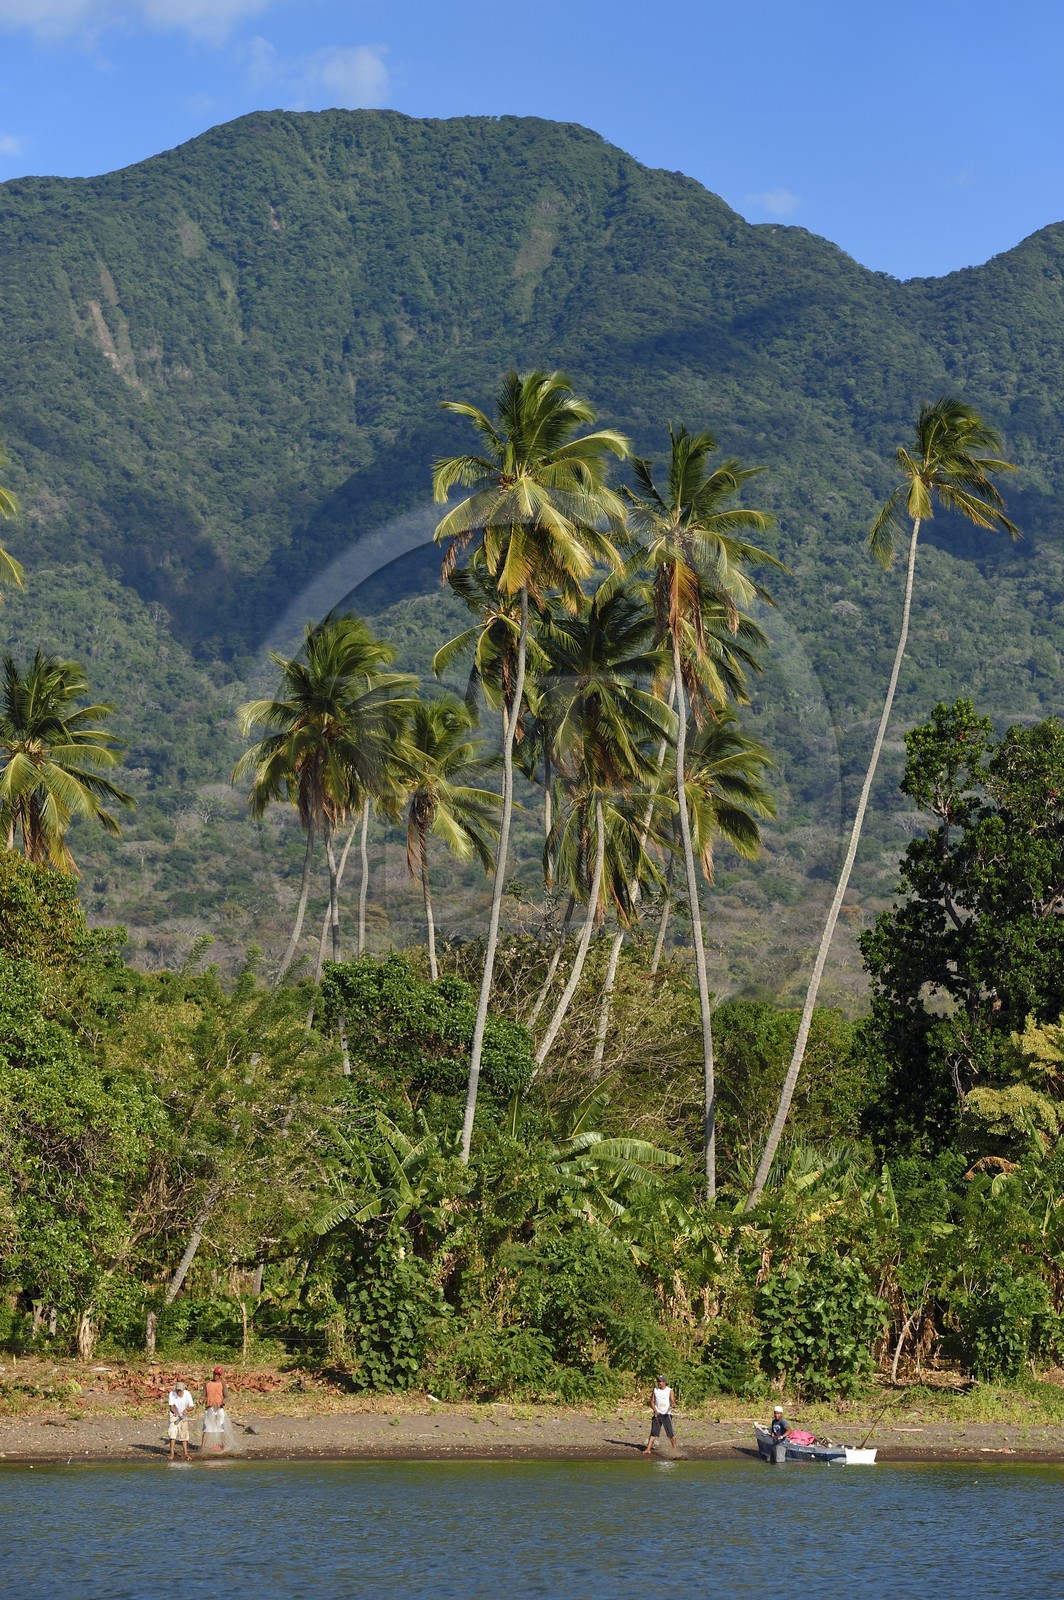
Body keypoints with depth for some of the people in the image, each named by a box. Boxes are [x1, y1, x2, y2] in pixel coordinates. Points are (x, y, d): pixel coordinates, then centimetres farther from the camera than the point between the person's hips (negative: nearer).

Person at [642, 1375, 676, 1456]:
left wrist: (671, 1405, -39)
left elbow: (672, 1401, -15)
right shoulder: (655, 1390, 8)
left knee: (671, 1433, -4)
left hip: (666, 1414, -2)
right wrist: (655, 1410, -7)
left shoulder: (669, 1391, -2)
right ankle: (648, 1449, -7)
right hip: (657, 1414, 2)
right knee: (653, 1432, -4)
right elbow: (652, 1401, 9)